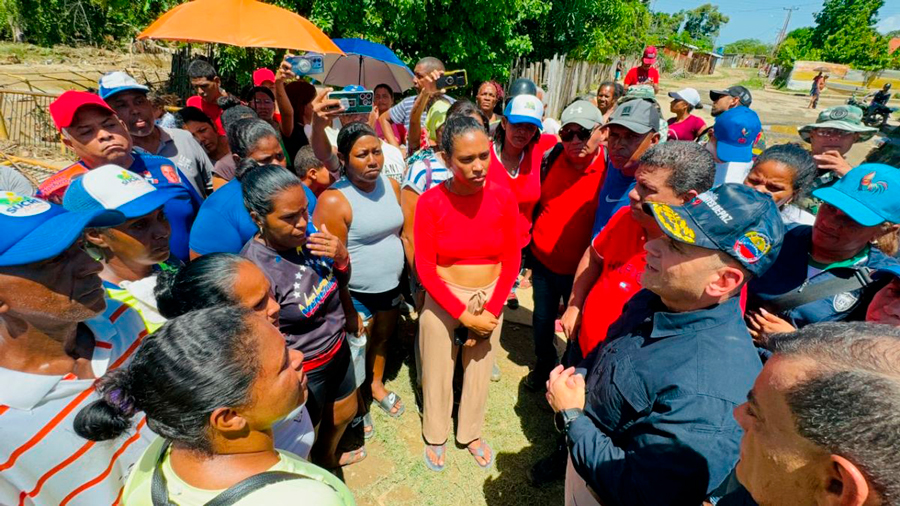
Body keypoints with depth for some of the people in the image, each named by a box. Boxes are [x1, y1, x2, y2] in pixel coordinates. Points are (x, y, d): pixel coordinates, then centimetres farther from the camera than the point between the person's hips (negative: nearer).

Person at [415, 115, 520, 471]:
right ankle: (435, 435, 43)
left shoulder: (502, 198, -9)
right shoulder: (430, 202, -16)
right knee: (438, 372, 15)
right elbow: (425, 268, -14)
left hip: (491, 299, 2)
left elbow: (512, 260, -4)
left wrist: (491, 311, -11)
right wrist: (464, 315, -15)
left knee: (479, 371, 19)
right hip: (443, 300, -2)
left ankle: (471, 432, 46)